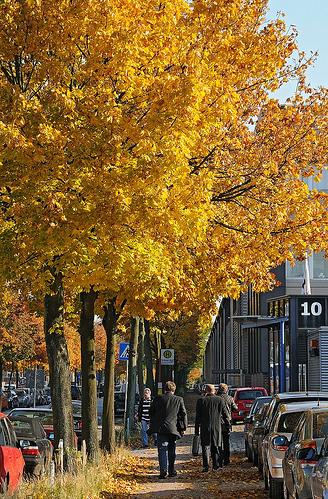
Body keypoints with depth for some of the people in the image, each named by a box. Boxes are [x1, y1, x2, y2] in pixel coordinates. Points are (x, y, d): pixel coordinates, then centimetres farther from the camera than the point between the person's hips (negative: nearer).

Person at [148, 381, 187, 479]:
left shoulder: (158, 399, 0)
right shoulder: (179, 400, 0)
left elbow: (151, 412, 9)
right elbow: (183, 414, 2)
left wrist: (152, 425, 22)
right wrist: (183, 428, 10)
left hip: (161, 428, -1)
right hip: (173, 429, 1)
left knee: (162, 450, -2)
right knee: (171, 451, 13)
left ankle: (163, 470, -17)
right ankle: (171, 471, 20)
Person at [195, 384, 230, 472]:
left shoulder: (201, 400, -3)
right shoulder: (219, 400, 1)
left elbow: (198, 416, -1)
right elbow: (225, 414, 3)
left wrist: (196, 430, 3)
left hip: (205, 428, -2)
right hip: (217, 427, 2)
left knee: (206, 446, 1)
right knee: (216, 447, 11)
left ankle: (206, 466, -7)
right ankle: (217, 465, 11)